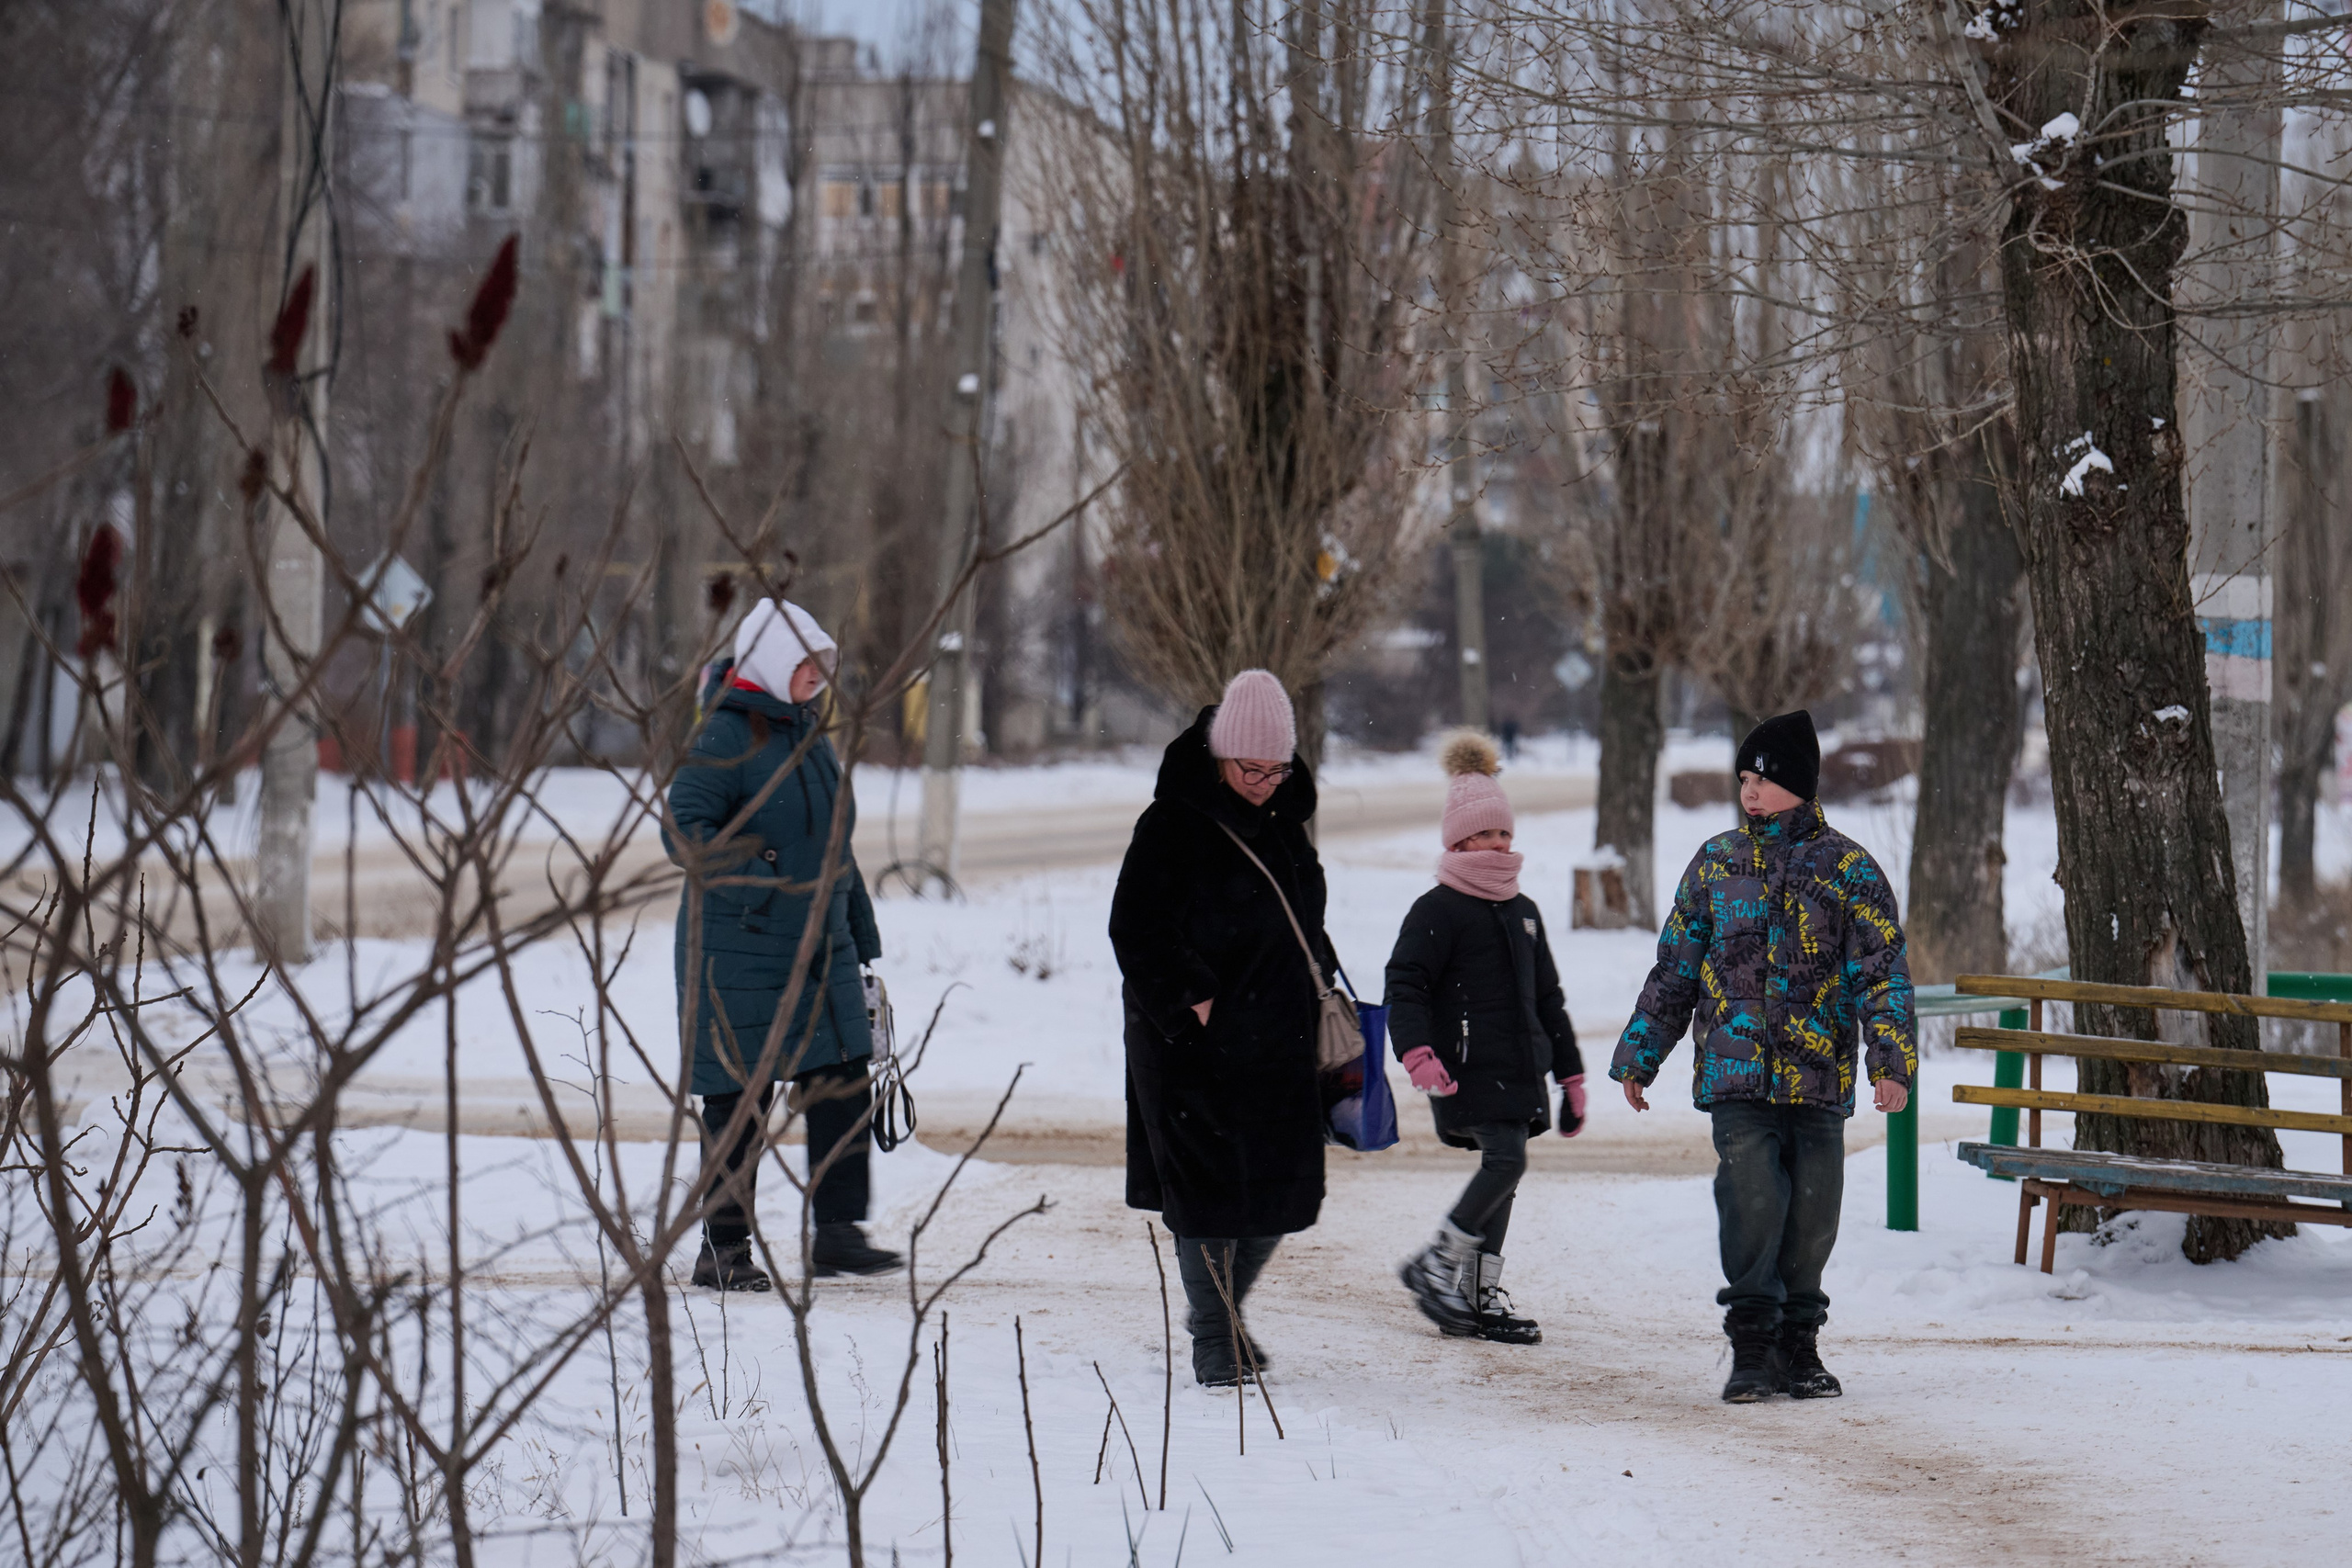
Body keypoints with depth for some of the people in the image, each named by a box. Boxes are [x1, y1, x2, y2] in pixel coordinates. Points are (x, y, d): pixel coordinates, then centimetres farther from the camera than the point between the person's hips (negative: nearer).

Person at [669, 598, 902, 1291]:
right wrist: (752, 877, -33)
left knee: (844, 1085, 2)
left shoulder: (810, 733, 14)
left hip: (820, 949, 7)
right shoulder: (724, 737, -12)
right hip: (739, 953, -7)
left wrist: (861, 933, 24)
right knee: (741, 1099, -1)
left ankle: (837, 1232, 13)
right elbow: (685, 831, -20)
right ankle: (722, 1249, 9)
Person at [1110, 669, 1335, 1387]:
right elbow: (1136, 926, -12)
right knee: (1208, 1188, -5)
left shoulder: (1283, 820, 11)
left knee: (1280, 1190, 7)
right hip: (1195, 1039, -6)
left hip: (1278, 1041, 6)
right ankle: (1212, 1337, 7)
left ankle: (1226, 1308, 28)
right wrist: (1189, 999, -17)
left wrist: (1314, 980, 14)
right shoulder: (1173, 823, -10)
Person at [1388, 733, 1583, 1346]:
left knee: (1502, 1171, 5)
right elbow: (1404, 985, -11)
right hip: (1469, 1069, -8)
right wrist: (1416, 1053, -27)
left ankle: (1481, 1299, 10)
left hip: (1518, 1069, 8)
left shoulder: (1522, 911, 21)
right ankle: (1432, 1266, -7)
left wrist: (1570, 1075, 25)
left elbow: (1548, 997, 27)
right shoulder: (1437, 910, -3)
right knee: (1506, 1161, -19)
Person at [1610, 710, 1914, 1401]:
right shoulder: (1715, 863, 11)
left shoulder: (1848, 869, 3)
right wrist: (1637, 1056, 18)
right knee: (1751, 1201, -13)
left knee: (1811, 1212, 2)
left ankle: (1798, 1344, 16)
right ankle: (1751, 1345, -4)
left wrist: (1892, 1061, -12)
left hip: (1819, 1078, -1)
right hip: (1736, 1074, 1)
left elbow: (1883, 973, 0)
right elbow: (1674, 970, 17)